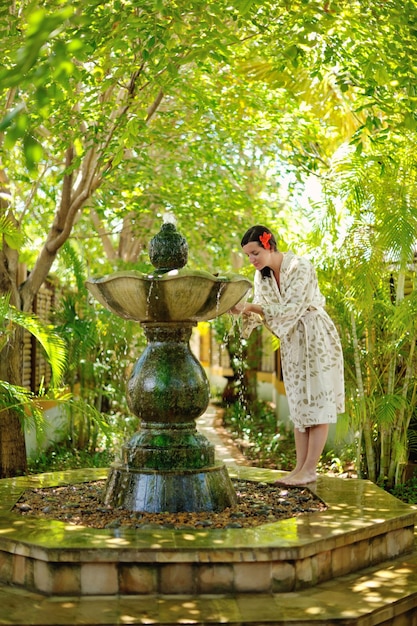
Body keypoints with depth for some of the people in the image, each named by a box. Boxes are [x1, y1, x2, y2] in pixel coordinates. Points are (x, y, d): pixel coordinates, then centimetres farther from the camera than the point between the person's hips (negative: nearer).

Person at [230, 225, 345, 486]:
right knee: (299, 405, 8)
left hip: (316, 337, -8)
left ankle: (310, 469, -4)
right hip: (291, 341, 8)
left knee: (317, 402, -5)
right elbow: (263, 313, 2)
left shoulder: (300, 267, -20)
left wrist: (251, 306, -29)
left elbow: (291, 310, -25)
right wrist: (243, 311, -18)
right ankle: (300, 467, 11)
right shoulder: (262, 274, 3)